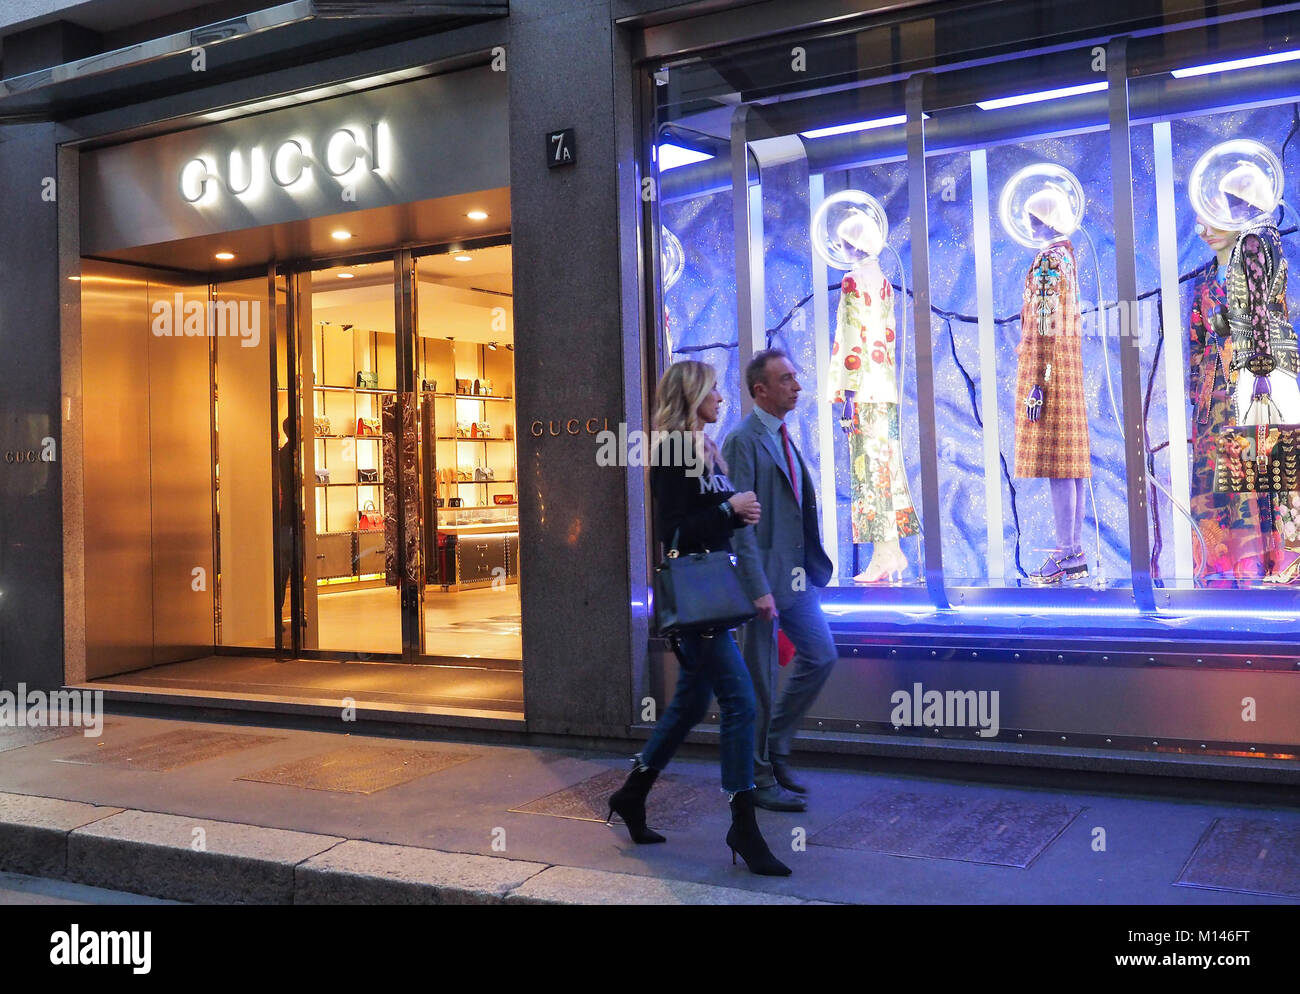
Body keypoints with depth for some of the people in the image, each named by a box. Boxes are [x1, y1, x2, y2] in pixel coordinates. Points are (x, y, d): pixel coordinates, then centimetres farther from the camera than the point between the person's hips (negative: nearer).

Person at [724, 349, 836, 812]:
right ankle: (759, 779, 16)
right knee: (760, 682, 2)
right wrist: (759, 588, -22)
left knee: (821, 655, 11)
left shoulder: (784, 438, 14)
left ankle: (774, 748, 26)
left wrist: (811, 566, 12)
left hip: (796, 574, 9)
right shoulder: (743, 440, -14)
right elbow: (740, 520, -19)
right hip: (764, 576, -8)